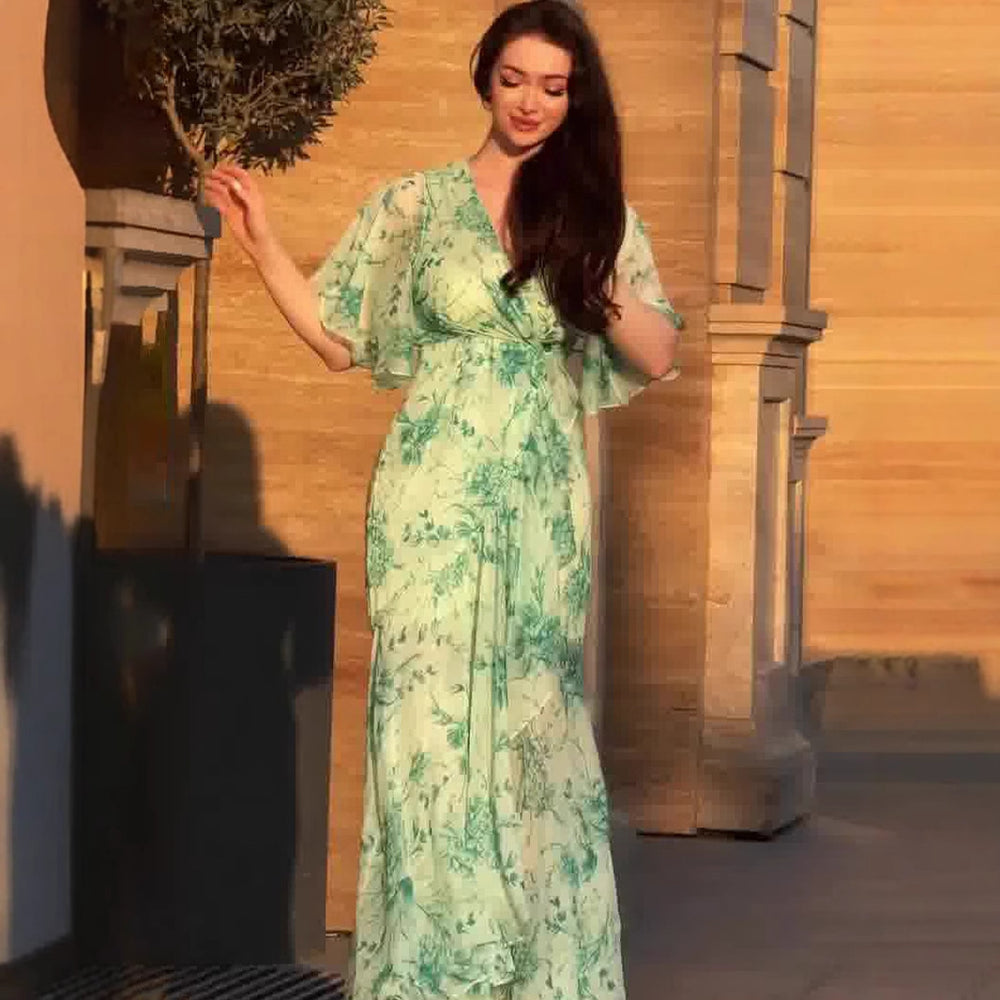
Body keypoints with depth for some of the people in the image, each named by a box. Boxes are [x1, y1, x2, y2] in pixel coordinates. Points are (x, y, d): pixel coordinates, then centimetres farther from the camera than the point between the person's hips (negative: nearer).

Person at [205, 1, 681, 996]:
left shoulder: (597, 215, 8)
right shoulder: (416, 203, 4)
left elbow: (657, 355, 5)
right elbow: (338, 336, 7)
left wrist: (591, 276, -10)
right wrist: (262, 243, -3)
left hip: (542, 505, 2)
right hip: (436, 499, -2)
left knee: (533, 727, 3)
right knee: (433, 718, -5)